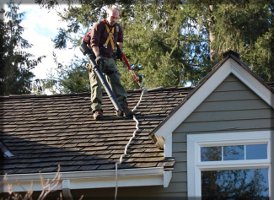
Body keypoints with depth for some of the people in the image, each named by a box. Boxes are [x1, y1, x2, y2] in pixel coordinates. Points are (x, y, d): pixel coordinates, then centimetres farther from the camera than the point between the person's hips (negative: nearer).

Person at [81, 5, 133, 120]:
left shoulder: (118, 28, 9)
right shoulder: (99, 26, -10)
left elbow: (120, 41, 31)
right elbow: (94, 43, -20)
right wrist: (98, 56, -32)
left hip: (110, 59, 6)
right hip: (97, 58, -6)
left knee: (116, 82, -1)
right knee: (96, 83, -9)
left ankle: (122, 108, -2)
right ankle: (97, 110, -12)